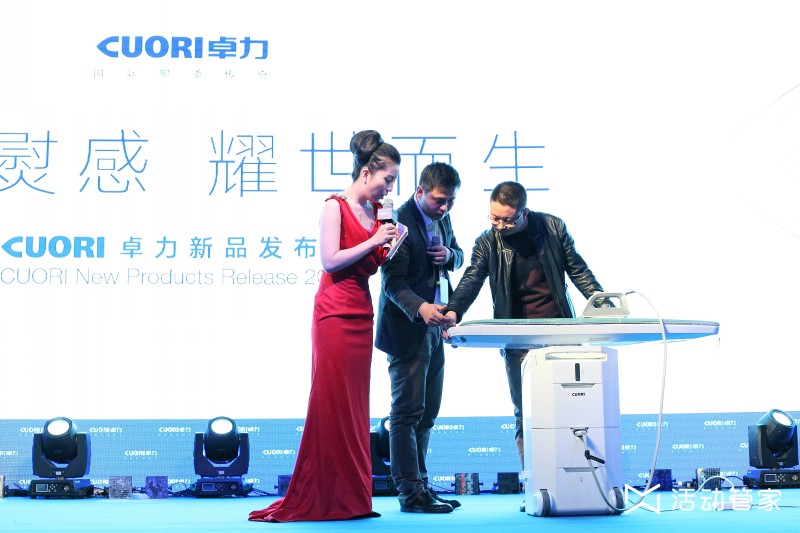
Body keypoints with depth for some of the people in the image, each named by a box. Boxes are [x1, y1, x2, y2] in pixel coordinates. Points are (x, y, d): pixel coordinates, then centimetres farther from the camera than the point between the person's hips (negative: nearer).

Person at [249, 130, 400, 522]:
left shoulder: (374, 212, 14)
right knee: (331, 402, -6)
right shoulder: (335, 207, -7)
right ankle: (322, 499, 0)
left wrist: (388, 247, 0)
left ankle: (351, 497, 10)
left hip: (362, 313, 7)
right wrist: (374, 241, -15)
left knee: (354, 404, 7)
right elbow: (330, 260, -15)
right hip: (336, 311, -7)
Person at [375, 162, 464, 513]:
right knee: (407, 413, -5)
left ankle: (420, 486, 21)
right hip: (407, 329, -9)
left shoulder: (442, 219, 10)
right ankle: (411, 493, -2)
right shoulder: (400, 221, -17)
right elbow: (392, 282, -21)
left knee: (427, 413, 13)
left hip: (433, 327, 9)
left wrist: (450, 254, -3)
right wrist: (420, 307, -37)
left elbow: (458, 256, 22)